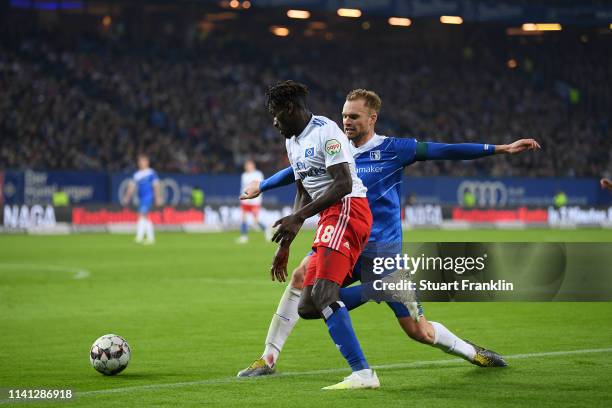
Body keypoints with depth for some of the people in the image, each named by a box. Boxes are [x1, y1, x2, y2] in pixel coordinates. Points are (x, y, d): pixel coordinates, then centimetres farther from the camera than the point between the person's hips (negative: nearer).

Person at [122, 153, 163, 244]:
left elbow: (156, 186, -2)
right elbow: (132, 186, 13)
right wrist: (127, 197, 5)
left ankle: (140, 236, -25)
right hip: (141, 198, 7)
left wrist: (158, 198, -6)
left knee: (142, 215, -19)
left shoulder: (151, 173, -2)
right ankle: (150, 238, 14)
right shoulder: (136, 174, 13)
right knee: (145, 218, 8)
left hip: (148, 197, -7)